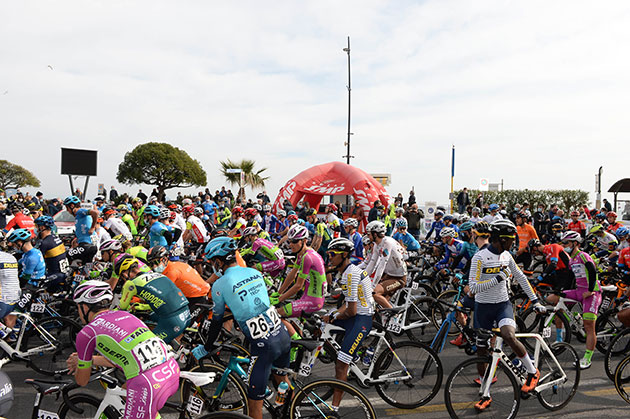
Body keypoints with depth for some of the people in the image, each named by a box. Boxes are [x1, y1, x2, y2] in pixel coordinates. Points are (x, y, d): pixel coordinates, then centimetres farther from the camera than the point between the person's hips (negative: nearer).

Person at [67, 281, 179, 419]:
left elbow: (82, 381, 19)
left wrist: (76, 368, 40)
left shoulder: (86, 333, 6)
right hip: (173, 371, 7)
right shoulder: (125, 314, 21)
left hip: (147, 384, -7)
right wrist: (91, 360, 36)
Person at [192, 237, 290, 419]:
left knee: (255, 403, 6)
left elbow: (217, 322, 3)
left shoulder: (220, 285, -7)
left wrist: (205, 348, 19)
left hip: (263, 345, -7)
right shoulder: (255, 272, 9)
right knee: (281, 379, 32)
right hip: (283, 335, 7)